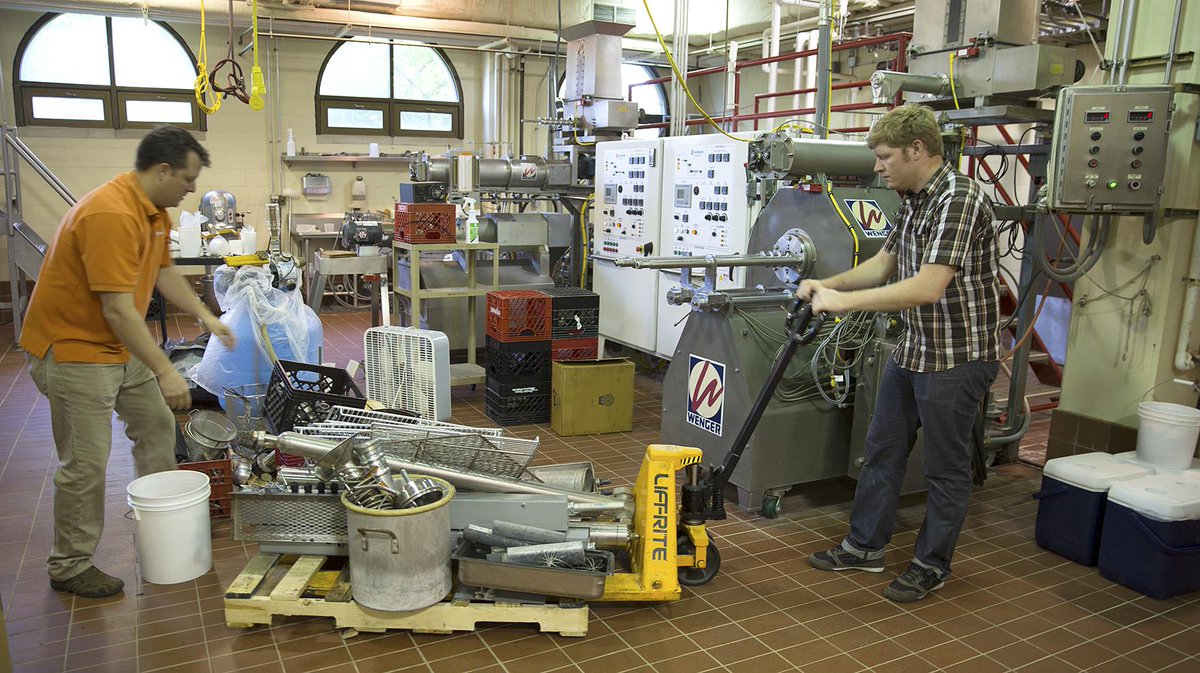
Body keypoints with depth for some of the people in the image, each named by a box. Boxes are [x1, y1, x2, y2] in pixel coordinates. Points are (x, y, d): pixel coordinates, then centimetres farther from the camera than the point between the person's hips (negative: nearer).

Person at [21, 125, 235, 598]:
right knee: (86, 462, -3)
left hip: (121, 345, 10)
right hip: (74, 348, -10)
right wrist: (165, 371, -27)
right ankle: (70, 566, 14)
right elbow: (118, 311, -30)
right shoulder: (111, 215, -29)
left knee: (157, 424, 19)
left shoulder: (155, 210, 3)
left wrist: (206, 316, 9)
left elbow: (163, 271, 17)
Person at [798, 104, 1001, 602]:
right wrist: (827, 285, 4)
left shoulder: (959, 200, -22)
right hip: (911, 351, 10)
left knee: (945, 466, 6)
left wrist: (845, 301, -27)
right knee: (883, 449, 15)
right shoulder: (914, 201, 8)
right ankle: (865, 546, 29)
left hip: (957, 357, -9)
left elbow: (927, 287, -31)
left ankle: (932, 565, 23)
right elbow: (883, 264, 18)